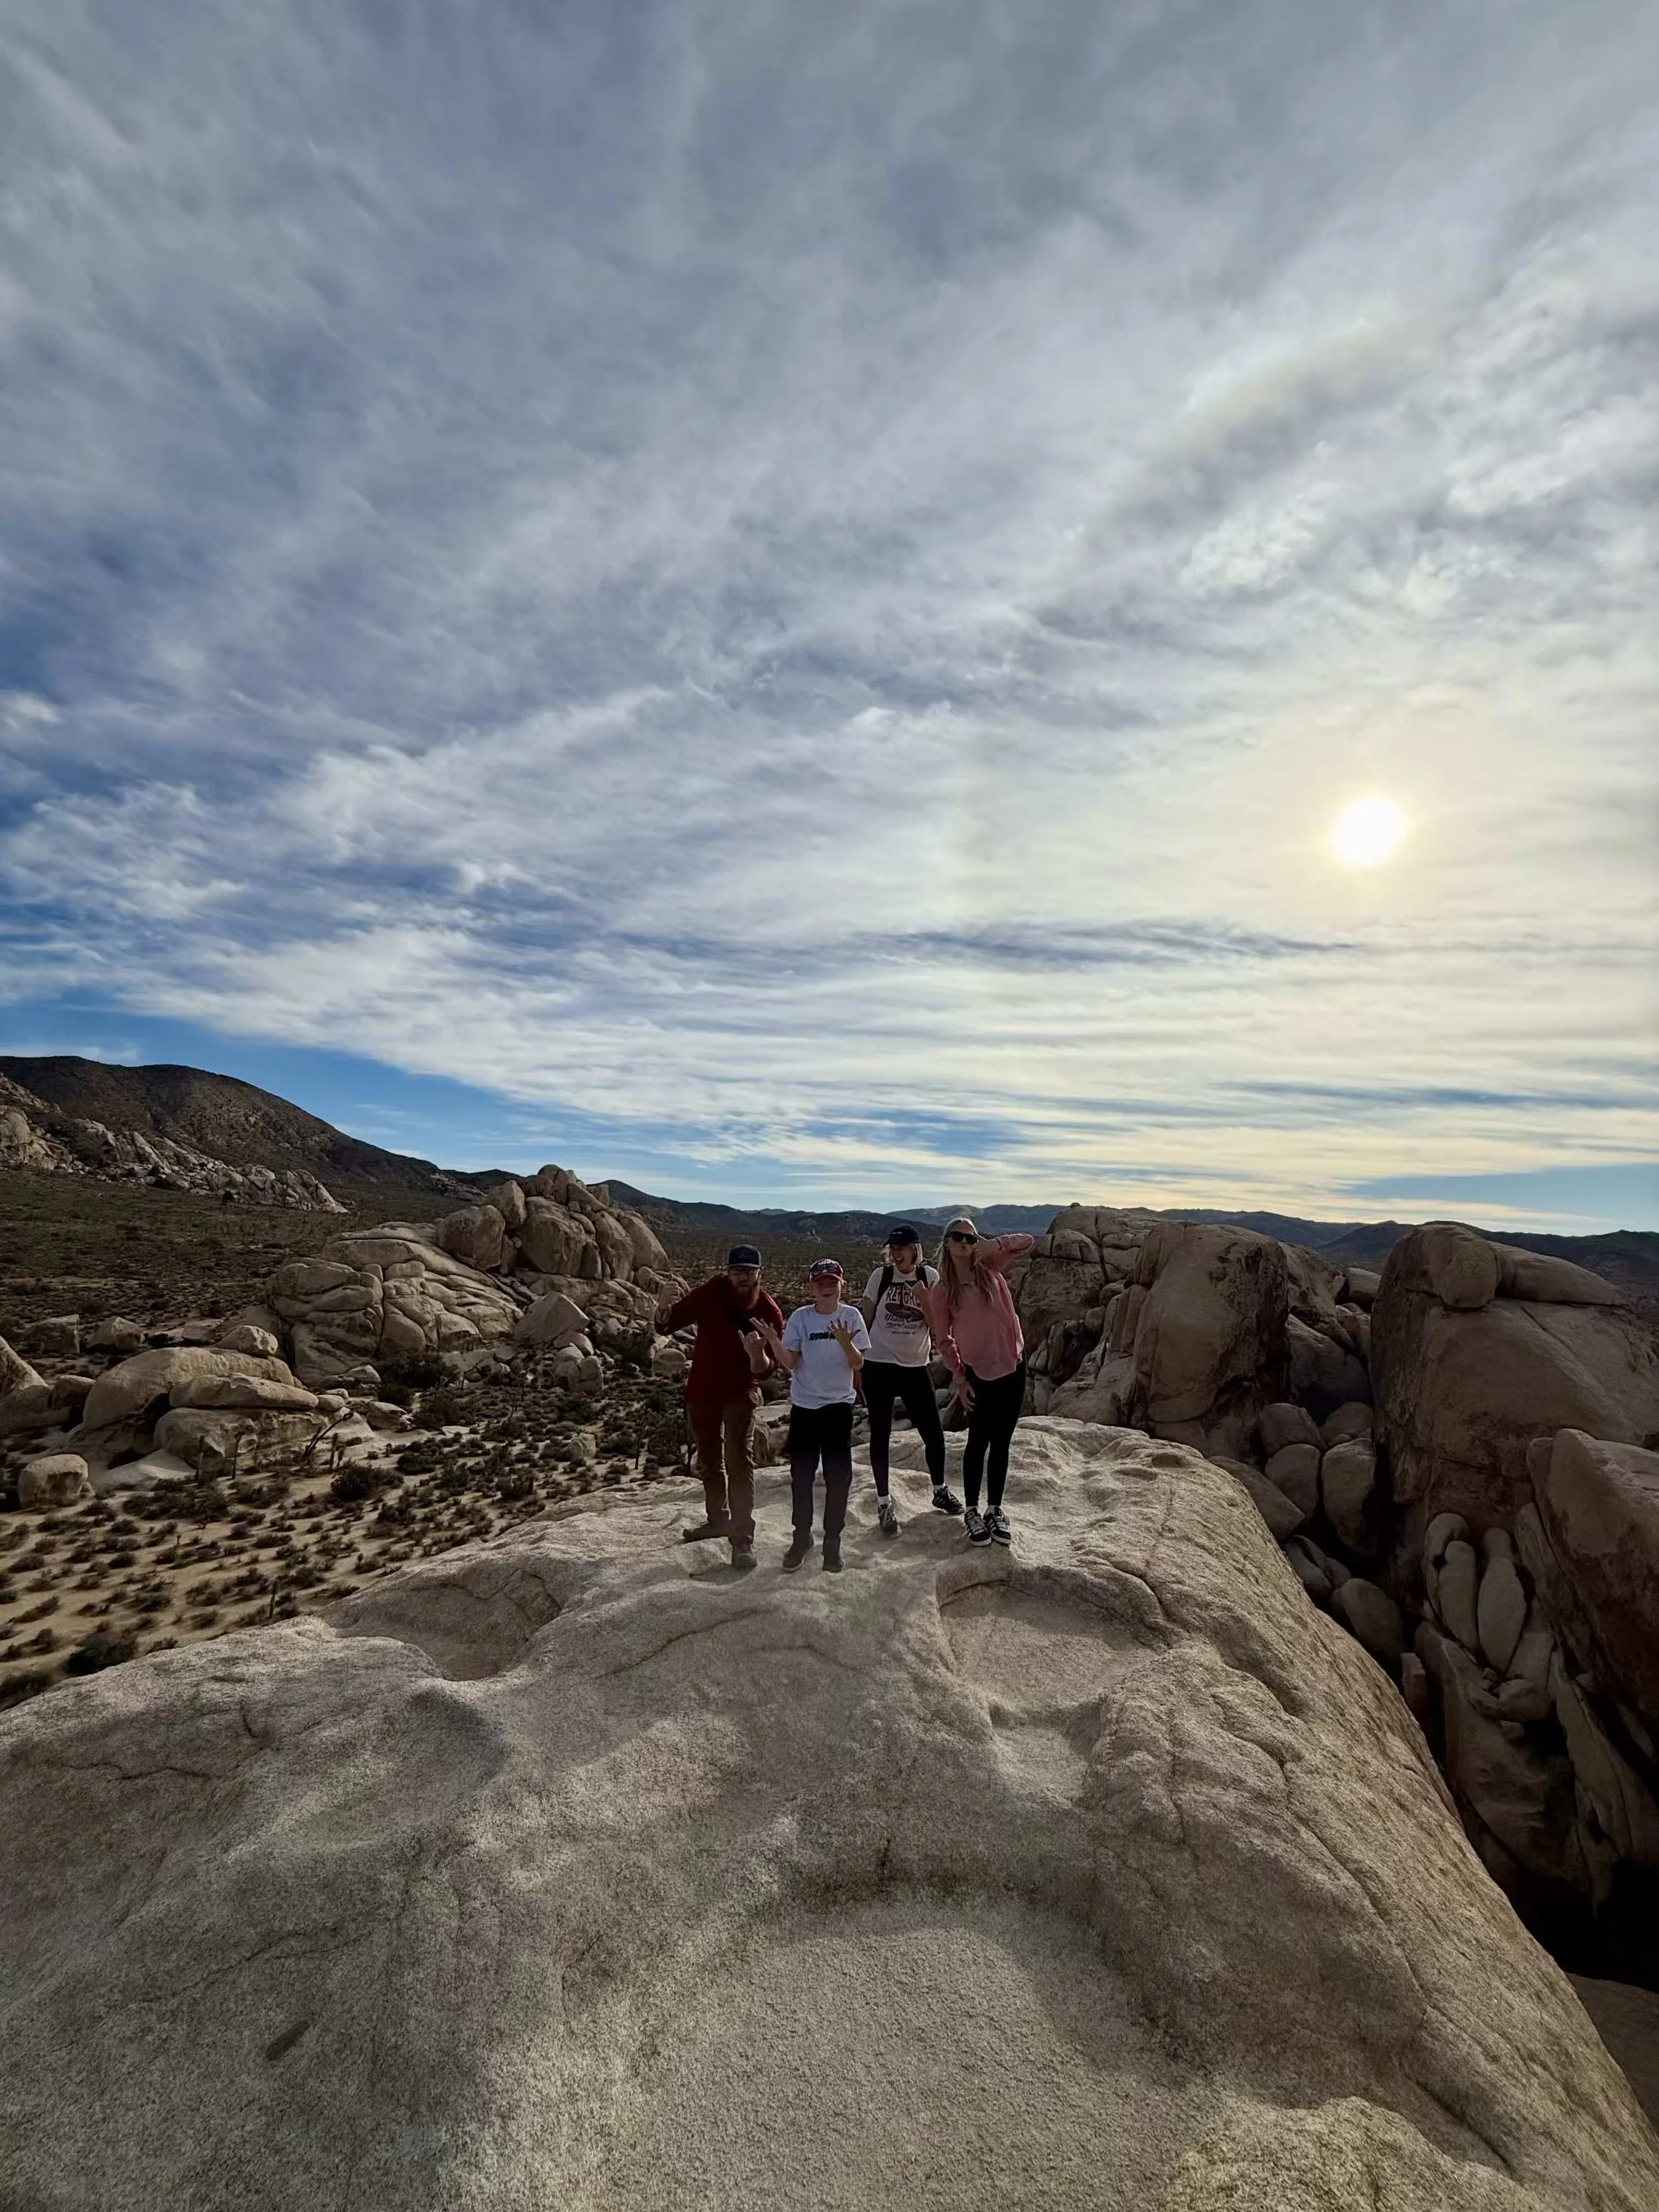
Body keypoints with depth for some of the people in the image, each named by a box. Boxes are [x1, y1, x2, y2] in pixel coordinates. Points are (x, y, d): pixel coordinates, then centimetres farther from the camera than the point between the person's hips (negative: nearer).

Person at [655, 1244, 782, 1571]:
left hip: (740, 1392, -4)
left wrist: (758, 1355, -44)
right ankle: (717, 1519, 41)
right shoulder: (712, 1292, -15)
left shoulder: (769, 1312, -20)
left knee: (739, 1458, -18)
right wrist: (665, 1317, -28)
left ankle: (743, 1538, -9)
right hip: (701, 1390, 4)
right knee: (709, 1461, 19)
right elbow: (679, 1314, -4)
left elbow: (765, 1369, -21)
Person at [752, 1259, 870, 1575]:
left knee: (838, 1476, 3)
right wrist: (773, 1342, -26)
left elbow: (858, 1363, -8)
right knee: (801, 1476, 8)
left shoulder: (851, 1316, -5)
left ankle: (832, 1541, 19)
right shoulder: (800, 1317, -4)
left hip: (839, 1405, -1)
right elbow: (788, 1362, -8)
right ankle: (802, 1537, 26)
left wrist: (845, 1343, -28)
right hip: (804, 1405, 1)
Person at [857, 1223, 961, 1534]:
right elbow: (864, 1319, 0)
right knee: (881, 1436, 6)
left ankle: (940, 1491, 33)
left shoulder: (929, 1278, -2)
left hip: (916, 1367, 2)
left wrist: (924, 1301, -19)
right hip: (879, 1366, -1)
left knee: (934, 1434, 8)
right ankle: (884, 1504, 21)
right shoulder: (880, 1276, -6)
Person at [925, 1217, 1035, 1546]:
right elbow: (943, 1339, -1)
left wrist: (994, 1243, -17)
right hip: (979, 1372, -3)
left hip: (1013, 1366, 3)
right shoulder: (940, 1291, -6)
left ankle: (995, 1509, 25)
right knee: (979, 1442, 6)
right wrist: (960, 1378, -4)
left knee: (1001, 1443, 12)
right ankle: (972, 1511, 22)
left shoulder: (989, 1269, 1)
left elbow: (1028, 1242, 0)